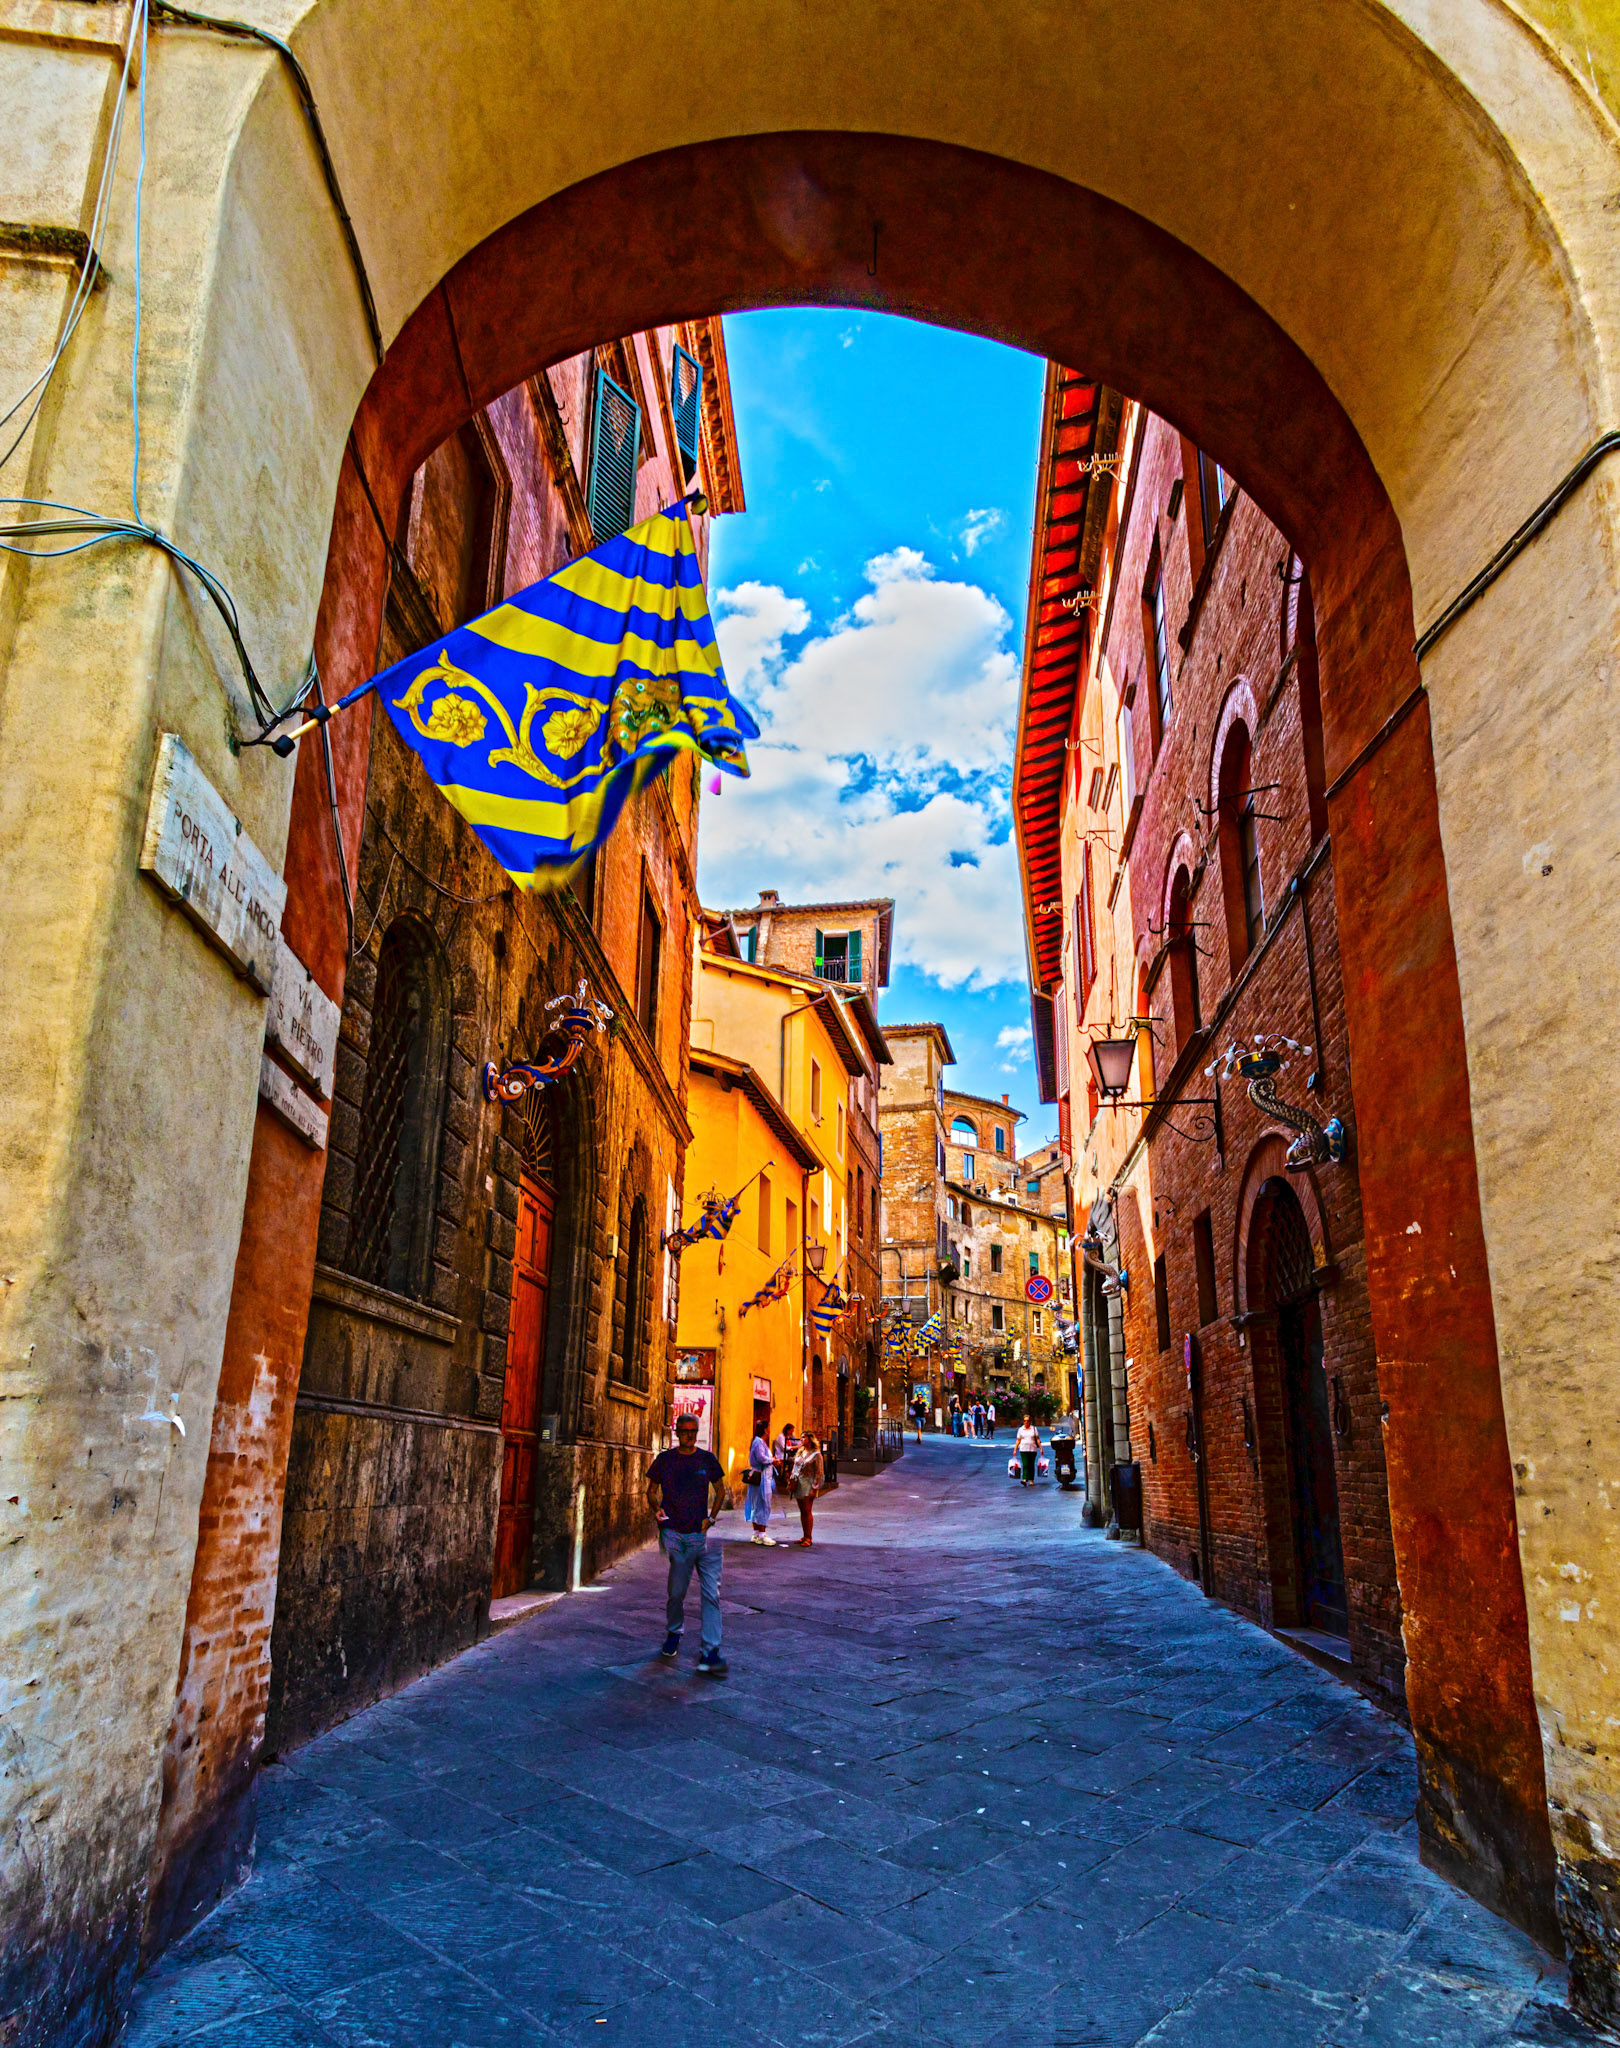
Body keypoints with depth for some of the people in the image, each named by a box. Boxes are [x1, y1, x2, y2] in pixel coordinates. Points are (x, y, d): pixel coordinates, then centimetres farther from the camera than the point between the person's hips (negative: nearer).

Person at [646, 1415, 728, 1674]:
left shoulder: (707, 1459, 7)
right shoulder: (664, 1459, 6)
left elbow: (720, 1490, 15)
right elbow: (651, 1491, 15)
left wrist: (711, 1518, 2)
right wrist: (657, 1509, -5)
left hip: (702, 1533, 0)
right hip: (673, 1533, 0)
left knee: (711, 1593, -9)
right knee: (676, 1590, 2)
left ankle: (710, 1653, -8)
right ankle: (674, 1634, 31)